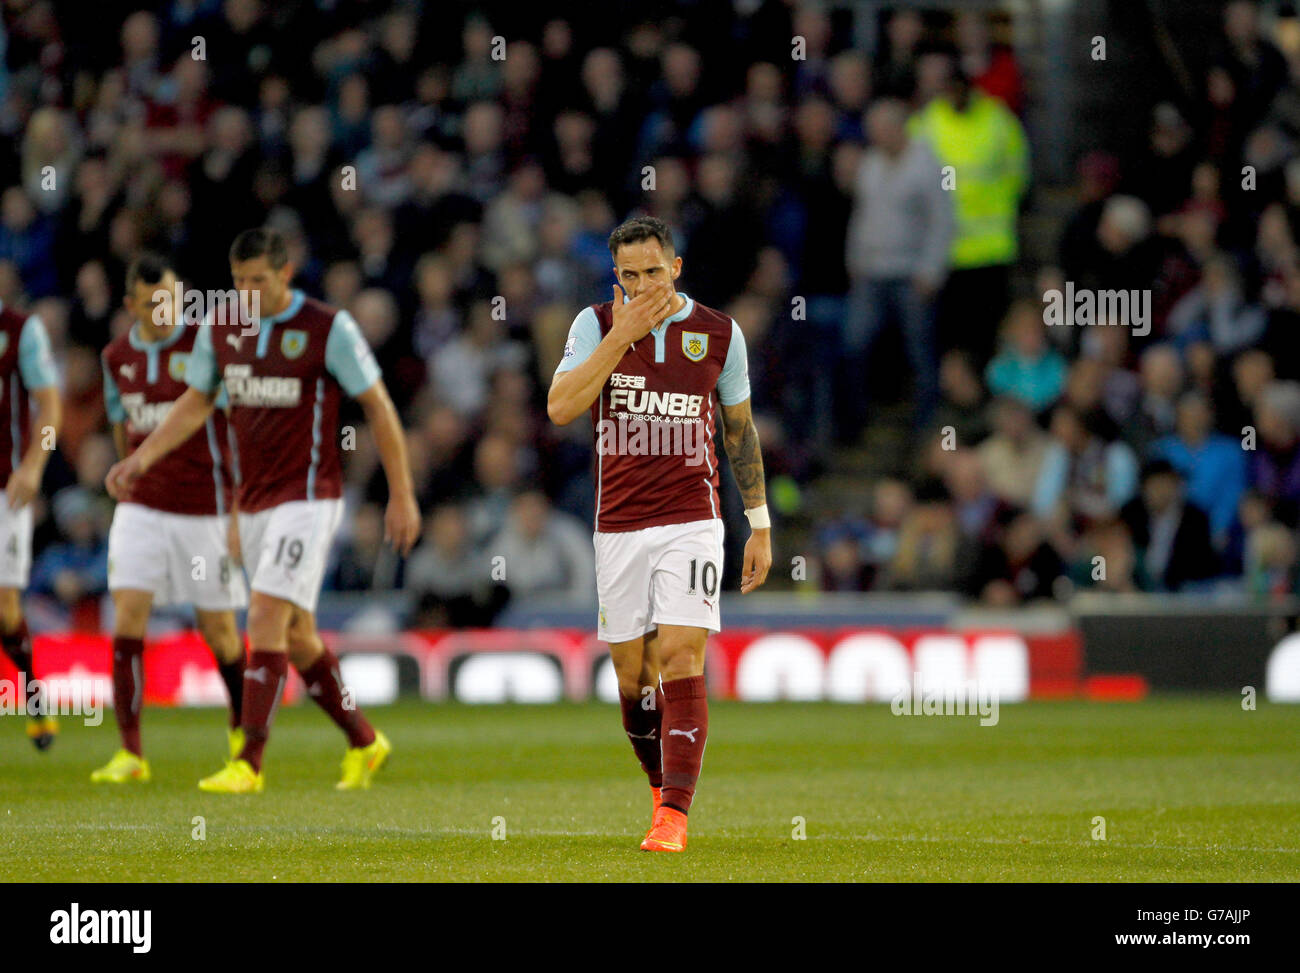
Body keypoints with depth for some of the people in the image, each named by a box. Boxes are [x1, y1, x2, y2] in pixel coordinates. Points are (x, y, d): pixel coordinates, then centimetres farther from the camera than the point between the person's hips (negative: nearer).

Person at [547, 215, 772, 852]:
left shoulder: (719, 333, 3)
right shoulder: (597, 324, 0)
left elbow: (741, 430, 14)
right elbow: (560, 408, -14)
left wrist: (759, 525, 14)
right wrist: (622, 335, -18)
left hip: (692, 521, -1)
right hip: (619, 526, 1)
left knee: (680, 660, -14)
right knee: (632, 674, 5)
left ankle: (674, 816, -17)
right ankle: (662, 787, 28)